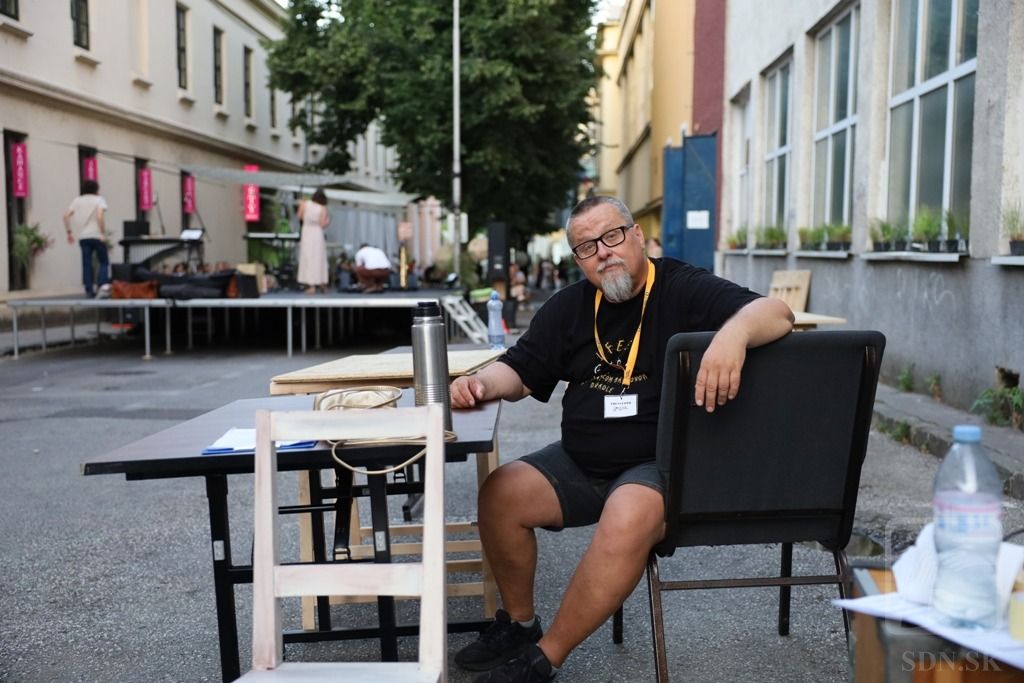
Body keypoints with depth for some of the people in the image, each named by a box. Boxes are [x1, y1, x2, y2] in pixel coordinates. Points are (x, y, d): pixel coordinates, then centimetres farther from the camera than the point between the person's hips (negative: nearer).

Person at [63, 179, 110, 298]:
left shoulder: (77, 200, 13)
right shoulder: (99, 200, 1)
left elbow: (66, 216, 5)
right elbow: (100, 217, -16)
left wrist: (69, 232, 11)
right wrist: (103, 233, -12)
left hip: (83, 237, 4)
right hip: (97, 236, -3)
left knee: (87, 264, 6)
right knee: (104, 262, 5)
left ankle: (89, 291, 5)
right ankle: (104, 285, -14)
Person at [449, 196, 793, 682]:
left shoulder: (684, 290, -7)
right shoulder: (569, 306, 11)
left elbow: (776, 313, -19)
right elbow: (519, 372, 13)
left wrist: (733, 333, -42)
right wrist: (482, 383, -11)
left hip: (663, 465, -5)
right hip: (581, 464, 6)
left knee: (629, 519, -35)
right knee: (500, 493, -13)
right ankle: (518, 623, 11)